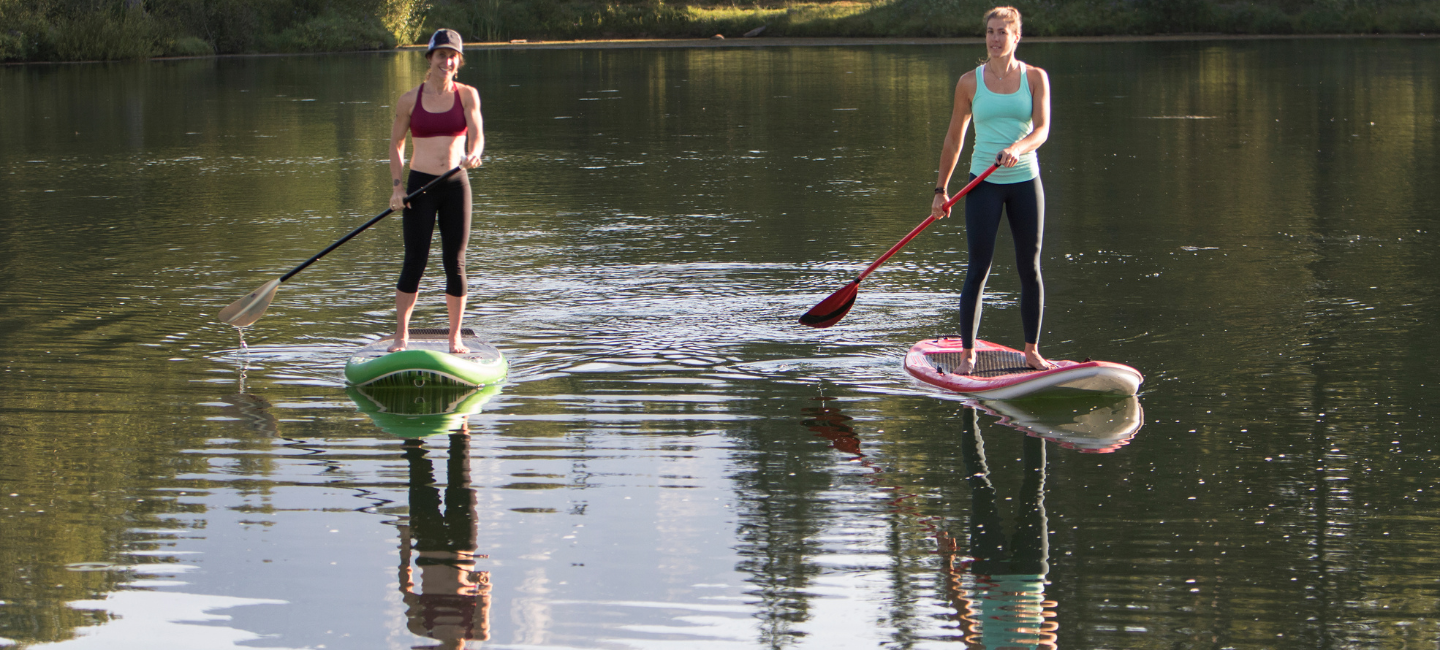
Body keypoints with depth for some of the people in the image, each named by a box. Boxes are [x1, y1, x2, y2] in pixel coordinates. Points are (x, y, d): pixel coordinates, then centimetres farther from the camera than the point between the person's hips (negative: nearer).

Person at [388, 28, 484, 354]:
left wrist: (473, 154, -31)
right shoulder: (409, 100, 1)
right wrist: (397, 185, -3)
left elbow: (477, 135, -8)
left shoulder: (467, 95, 2)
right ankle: (401, 336, 2)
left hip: (456, 184, 1)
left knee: (455, 264, 2)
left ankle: (455, 338, 11)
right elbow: (396, 143, 8)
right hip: (420, 185, -1)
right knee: (414, 262, -6)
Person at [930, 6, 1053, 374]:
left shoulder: (1035, 78, 1)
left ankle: (1032, 351, 15)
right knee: (979, 269, -5)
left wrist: (1016, 149, -30)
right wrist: (941, 190, 9)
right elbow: (954, 138, 8)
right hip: (984, 184, -1)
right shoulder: (970, 82, 1)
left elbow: (1042, 129, -10)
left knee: (1030, 269, 4)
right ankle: (967, 354, 0)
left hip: (1024, 181, 1)